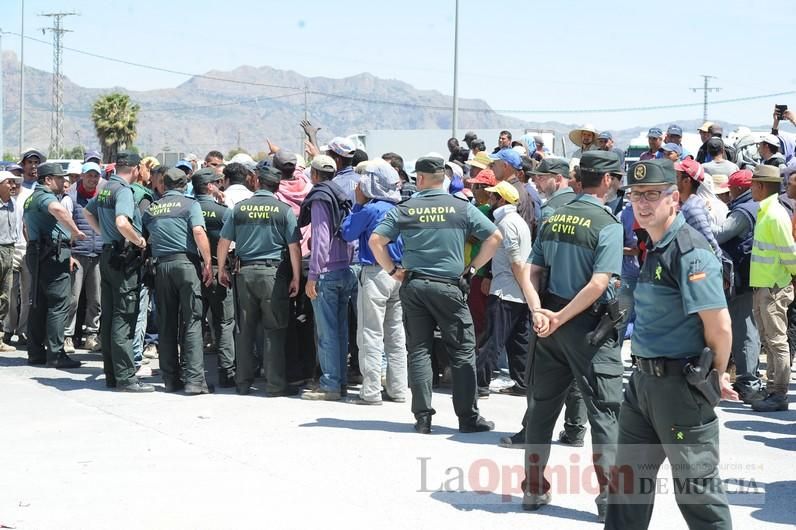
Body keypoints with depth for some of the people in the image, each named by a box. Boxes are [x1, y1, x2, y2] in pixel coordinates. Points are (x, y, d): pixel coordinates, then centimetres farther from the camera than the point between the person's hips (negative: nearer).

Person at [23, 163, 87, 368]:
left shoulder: (31, 199, 22)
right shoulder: (45, 196, -11)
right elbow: (57, 209, -36)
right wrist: (75, 231, -25)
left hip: (36, 254, 10)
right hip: (53, 254, -10)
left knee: (39, 305, 12)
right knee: (58, 304, -9)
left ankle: (36, 353, 15)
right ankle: (56, 354, -10)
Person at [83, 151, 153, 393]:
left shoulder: (104, 189, 12)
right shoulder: (123, 190, -15)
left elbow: (88, 212, 29)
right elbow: (122, 223, -30)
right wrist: (140, 240, -16)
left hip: (107, 253, 9)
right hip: (124, 257, -9)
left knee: (108, 316, 11)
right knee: (123, 317, -8)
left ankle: (111, 375, 17)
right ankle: (125, 377, -7)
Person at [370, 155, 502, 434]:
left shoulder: (404, 209, 1)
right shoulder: (462, 208, -1)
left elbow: (376, 240, -3)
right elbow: (495, 237, -3)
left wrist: (393, 270, 6)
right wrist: (472, 268, 4)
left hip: (413, 285, 2)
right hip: (449, 286, -2)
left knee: (418, 351, 7)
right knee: (463, 352, 6)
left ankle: (422, 418, 6)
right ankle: (468, 418, 6)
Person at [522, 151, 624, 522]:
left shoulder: (553, 219, 7)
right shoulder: (608, 225, -12)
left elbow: (533, 272, 4)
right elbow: (598, 285, -21)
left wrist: (539, 310, -5)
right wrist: (560, 319, -16)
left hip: (548, 324, 6)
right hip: (589, 325, -6)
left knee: (541, 406, 15)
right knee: (604, 411, 2)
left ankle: (534, 488, 22)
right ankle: (609, 496, 1)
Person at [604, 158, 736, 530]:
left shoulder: (689, 251, -18)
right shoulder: (653, 248, 11)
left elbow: (718, 324, -23)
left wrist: (716, 375, -8)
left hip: (680, 384, -9)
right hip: (644, 379, 9)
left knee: (695, 485, 2)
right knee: (629, 475, 18)